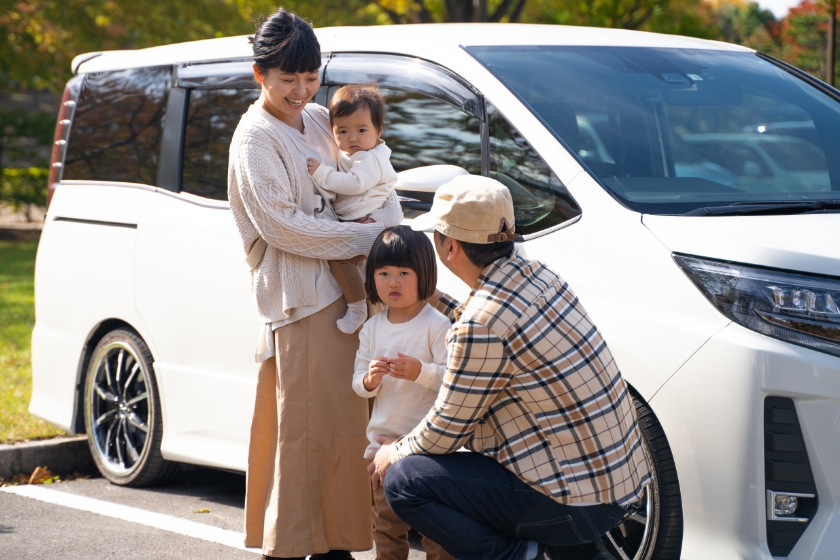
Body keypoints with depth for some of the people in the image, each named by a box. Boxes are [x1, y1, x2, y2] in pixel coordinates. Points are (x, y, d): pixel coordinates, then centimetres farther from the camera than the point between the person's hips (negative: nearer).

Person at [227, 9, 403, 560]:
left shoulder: (320, 120, 15)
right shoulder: (255, 138, -7)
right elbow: (281, 224, -15)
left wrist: (394, 229, -1)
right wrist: (369, 238, -13)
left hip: (348, 287, 7)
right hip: (300, 300, -7)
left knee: (345, 421, 8)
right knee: (307, 430, -9)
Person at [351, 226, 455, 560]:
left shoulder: (436, 325, -10)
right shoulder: (372, 328, 6)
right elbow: (358, 384, 8)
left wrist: (420, 371, -31)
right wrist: (369, 380, -13)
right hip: (384, 438, 6)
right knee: (386, 520, 14)